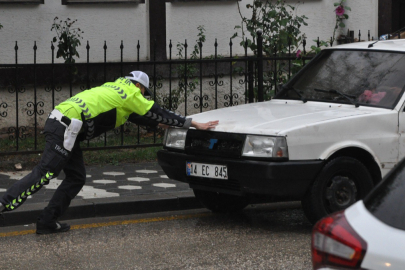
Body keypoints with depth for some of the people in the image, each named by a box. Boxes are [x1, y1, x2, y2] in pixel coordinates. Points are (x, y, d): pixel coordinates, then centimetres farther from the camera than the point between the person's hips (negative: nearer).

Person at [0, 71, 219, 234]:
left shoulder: (116, 89, 27)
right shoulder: (131, 93, 1)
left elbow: (137, 116, 38)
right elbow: (156, 112, 3)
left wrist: (159, 124, 41)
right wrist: (193, 124, 9)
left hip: (58, 123, 10)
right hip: (65, 127, -10)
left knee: (76, 178, 11)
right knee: (43, 174, -17)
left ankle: (47, 223, 8)